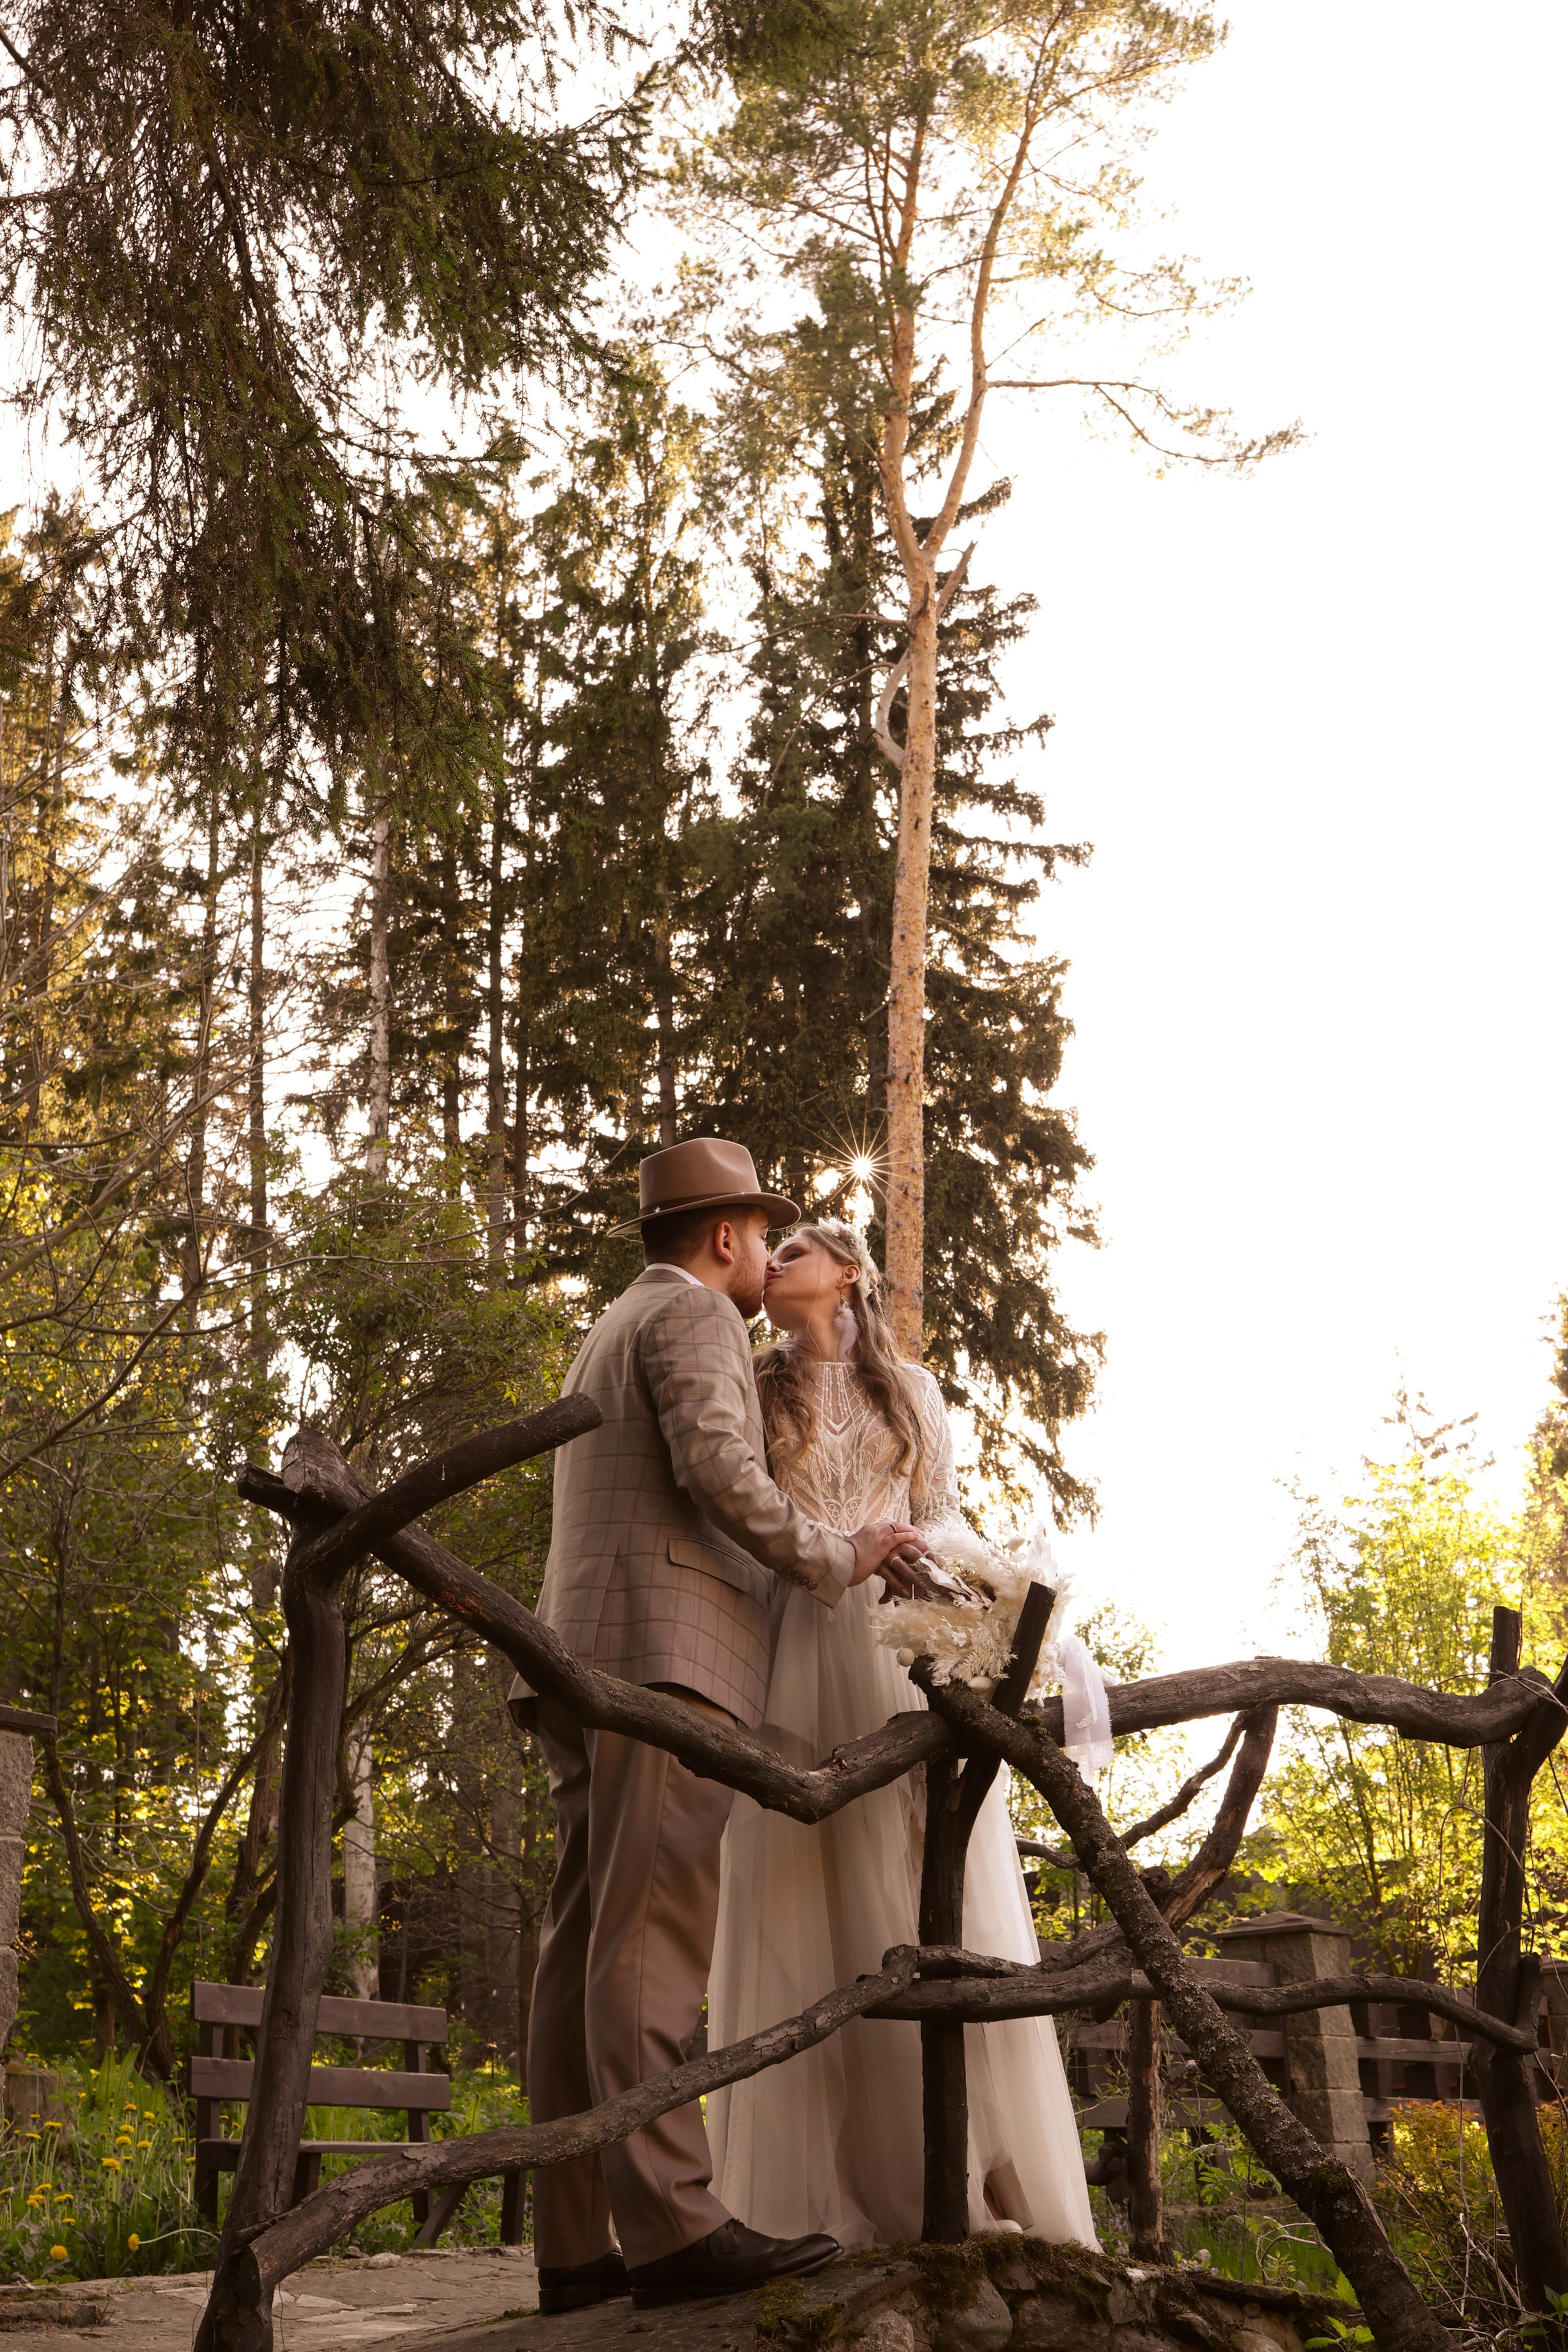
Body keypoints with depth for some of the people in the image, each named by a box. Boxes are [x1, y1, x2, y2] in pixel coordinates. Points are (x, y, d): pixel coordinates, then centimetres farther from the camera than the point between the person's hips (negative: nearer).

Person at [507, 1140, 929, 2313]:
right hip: (663, 1655, -9)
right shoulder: (691, 1314, 0)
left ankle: (575, 2247, -3)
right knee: (651, 1936, -17)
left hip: (592, 1667, 9)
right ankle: (671, 2223, -24)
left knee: (587, 1948, 0)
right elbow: (720, 1475, -16)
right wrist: (840, 1559, -3)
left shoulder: (609, 1337, 30)